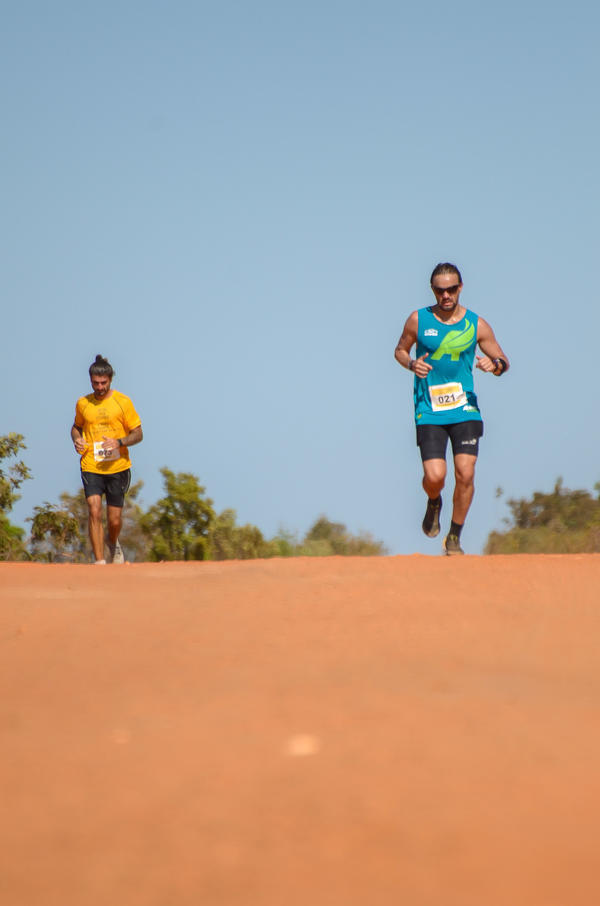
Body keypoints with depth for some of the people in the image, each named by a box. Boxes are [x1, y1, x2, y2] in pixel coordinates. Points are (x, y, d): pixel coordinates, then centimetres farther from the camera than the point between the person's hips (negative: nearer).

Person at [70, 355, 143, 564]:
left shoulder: (123, 402, -1)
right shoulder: (82, 403, 7)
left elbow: (138, 434, 2)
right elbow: (76, 426, 25)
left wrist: (119, 442, -17)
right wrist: (76, 440, 2)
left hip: (118, 467, -1)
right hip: (91, 467, 1)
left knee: (114, 519, 5)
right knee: (94, 512, -16)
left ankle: (113, 544, 39)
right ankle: (99, 561, -14)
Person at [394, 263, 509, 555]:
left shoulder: (477, 325, 2)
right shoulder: (418, 320, 0)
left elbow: (503, 362, 9)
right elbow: (400, 350, 14)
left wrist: (494, 364, -15)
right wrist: (411, 364, -8)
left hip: (464, 409, 1)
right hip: (429, 411, -1)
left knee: (465, 474, -8)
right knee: (434, 476, -13)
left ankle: (454, 538, 10)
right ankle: (433, 503, 25)